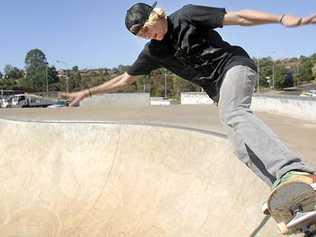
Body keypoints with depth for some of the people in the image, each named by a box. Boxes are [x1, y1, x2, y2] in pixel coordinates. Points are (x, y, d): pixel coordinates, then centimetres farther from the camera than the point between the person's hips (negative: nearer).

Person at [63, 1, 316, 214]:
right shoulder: (154, 51, 9)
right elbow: (125, 80, 16)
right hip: (219, 89, 7)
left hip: (235, 64, -6)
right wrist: (88, 92, 17)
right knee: (244, 147, -11)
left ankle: (295, 172, -55)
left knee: (233, 114, -37)